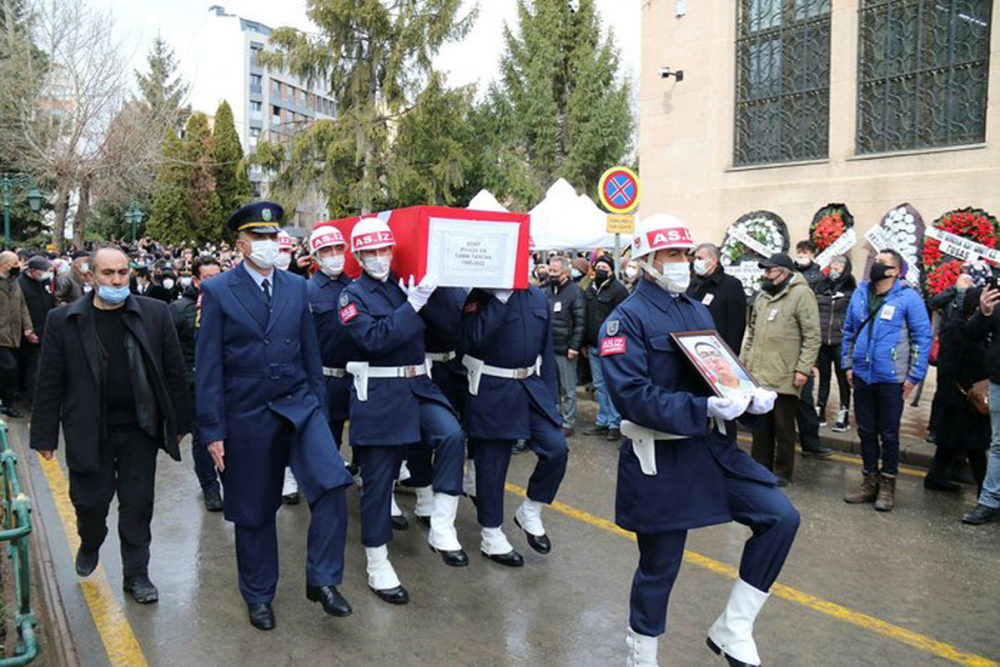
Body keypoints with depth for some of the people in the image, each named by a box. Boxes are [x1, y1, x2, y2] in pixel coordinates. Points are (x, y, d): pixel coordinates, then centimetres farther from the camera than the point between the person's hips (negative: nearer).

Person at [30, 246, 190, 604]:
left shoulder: (155, 314, -3)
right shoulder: (63, 321, -4)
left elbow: (174, 371, 1)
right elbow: (49, 384, -1)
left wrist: (179, 422, 3)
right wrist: (45, 436, -1)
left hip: (140, 430, 1)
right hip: (88, 433, 0)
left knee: (138, 506, 8)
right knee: (90, 503, 9)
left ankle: (136, 574, 24)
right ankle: (90, 546, 42)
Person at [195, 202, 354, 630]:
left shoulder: (297, 287, 6)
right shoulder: (217, 292, -4)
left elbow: (310, 354, 10)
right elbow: (207, 366, -5)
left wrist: (319, 409, 9)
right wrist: (212, 430, -7)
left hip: (299, 404, 2)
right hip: (247, 417, -2)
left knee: (332, 485, -17)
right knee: (253, 512, 11)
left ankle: (322, 579, 1)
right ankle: (258, 595, 31)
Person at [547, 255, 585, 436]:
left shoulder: (574, 291, -6)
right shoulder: (548, 290, 11)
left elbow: (580, 321, -9)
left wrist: (574, 346, -15)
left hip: (565, 349, -6)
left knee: (568, 389, 3)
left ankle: (568, 423, 11)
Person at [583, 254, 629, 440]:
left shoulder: (618, 289, -7)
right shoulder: (590, 290, 14)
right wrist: (585, 343, 15)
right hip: (593, 347, 7)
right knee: (600, 385, 13)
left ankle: (614, 424, 5)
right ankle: (602, 422, 21)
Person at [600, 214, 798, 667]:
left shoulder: (699, 312, 12)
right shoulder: (626, 320, -11)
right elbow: (633, 395, -22)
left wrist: (751, 400, -6)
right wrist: (704, 410, -29)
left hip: (711, 448, 7)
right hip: (658, 461, -7)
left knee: (781, 517, -3)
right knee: (660, 566, 6)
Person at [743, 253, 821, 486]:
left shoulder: (801, 294, -9)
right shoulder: (763, 296, 14)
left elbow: (812, 336, -13)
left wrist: (803, 369, -17)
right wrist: (744, 361, 18)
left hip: (785, 378, -7)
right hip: (758, 375, 7)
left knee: (783, 426, 5)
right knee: (760, 425, 15)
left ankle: (783, 472, 18)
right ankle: (760, 466, 28)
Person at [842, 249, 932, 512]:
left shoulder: (908, 297, -8)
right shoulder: (860, 293, 7)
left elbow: (923, 337, -7)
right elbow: (849, 331, 15)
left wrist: (914, 376, -9)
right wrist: (849, 364, 10)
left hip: (891, 379, -5)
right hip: (862, 376, 5)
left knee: (888, 434, 6)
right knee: (866, 431, 12)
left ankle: (887, 484, 19)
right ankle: (870, 479, 25)